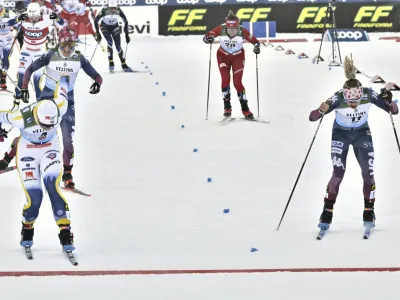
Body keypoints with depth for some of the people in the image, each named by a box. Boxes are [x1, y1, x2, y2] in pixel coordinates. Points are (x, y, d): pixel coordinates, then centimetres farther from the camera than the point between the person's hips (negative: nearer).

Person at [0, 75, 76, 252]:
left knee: (52, 183, -27)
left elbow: (62, 85, -6)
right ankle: (27, 229, 22)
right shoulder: (23, 118, -35)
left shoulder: (59, 108, -28)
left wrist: (65, 80, 18)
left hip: (50, 149, 2)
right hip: (27, 152, -1)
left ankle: (65, 231, -23)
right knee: (34, 197, -11)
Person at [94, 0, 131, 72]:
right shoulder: (104, 11, -29)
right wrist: (98, 34, -22)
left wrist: (126, 35, -10)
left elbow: (125, 21, -10)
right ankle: (111, 63, -19)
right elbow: (96, 21, -20)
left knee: (118, 47, -9)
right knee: (110, 41, -28)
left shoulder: (119, 11, -24)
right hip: (105, 27, -2)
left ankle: (124, 65, 6)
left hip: (115, 27, 2)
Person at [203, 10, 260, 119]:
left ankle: (245, 109, 4)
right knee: (225, 79, -15)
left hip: (238, 57, -1)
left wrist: (256, 46, -38)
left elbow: (255, 41, -16)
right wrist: (208, 39, -45)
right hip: (223, 56, 1)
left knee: (237, 83, -9)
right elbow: (206, 37, -23)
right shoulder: (221, 29, -27)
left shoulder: (242, 31, -27)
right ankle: (227, 107, -2)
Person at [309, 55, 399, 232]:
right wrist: (321, 111, -54)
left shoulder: (369, 95, -28)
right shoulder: (337, 99, -33)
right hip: (341, 134, -2)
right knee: (338, 173, -13)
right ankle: (327, 213, -1)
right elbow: (312, 118, -32)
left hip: (362, 134, 2)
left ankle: (369, 212, 9)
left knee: (368, 172, -6)